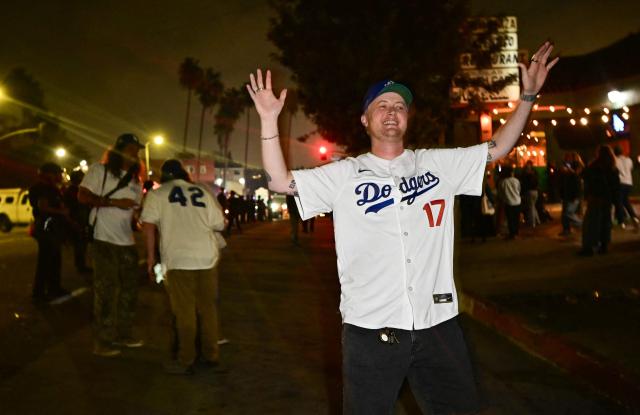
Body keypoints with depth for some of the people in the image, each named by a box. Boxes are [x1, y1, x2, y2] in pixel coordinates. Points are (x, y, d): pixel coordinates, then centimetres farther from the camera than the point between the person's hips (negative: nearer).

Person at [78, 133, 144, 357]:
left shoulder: (135, 181, 14)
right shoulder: (99, 170, -4)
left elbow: (134, 211, 13)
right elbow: (82, 196, -13)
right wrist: (115, 202, -18)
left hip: (127, 242, 7)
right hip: (103, 240, -7)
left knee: (129, 289, 12)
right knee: (106, 291, -3)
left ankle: (123, 334, 26)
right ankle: (102, 341, 7)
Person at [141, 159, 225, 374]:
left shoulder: (157, 194, 7)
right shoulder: (203, 192, 13)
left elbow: (148, 225, -5)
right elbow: (219, 224, 12)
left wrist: (151, 256, 1)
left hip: (179, 259, -3)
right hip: (207, 257, 3)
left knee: (185, 312, 2)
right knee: (208, 308, 13)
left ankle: (186, 361, 7)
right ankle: (211, 355, 23)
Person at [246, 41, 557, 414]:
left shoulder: (439, 164, 8)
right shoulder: (344, 175, 4)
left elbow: (497, 149, 11)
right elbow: (281, 182, 0)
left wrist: (529, 96, 4)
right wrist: (270, 120, -8)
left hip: (438, 324, 2)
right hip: (370, 329, -1)